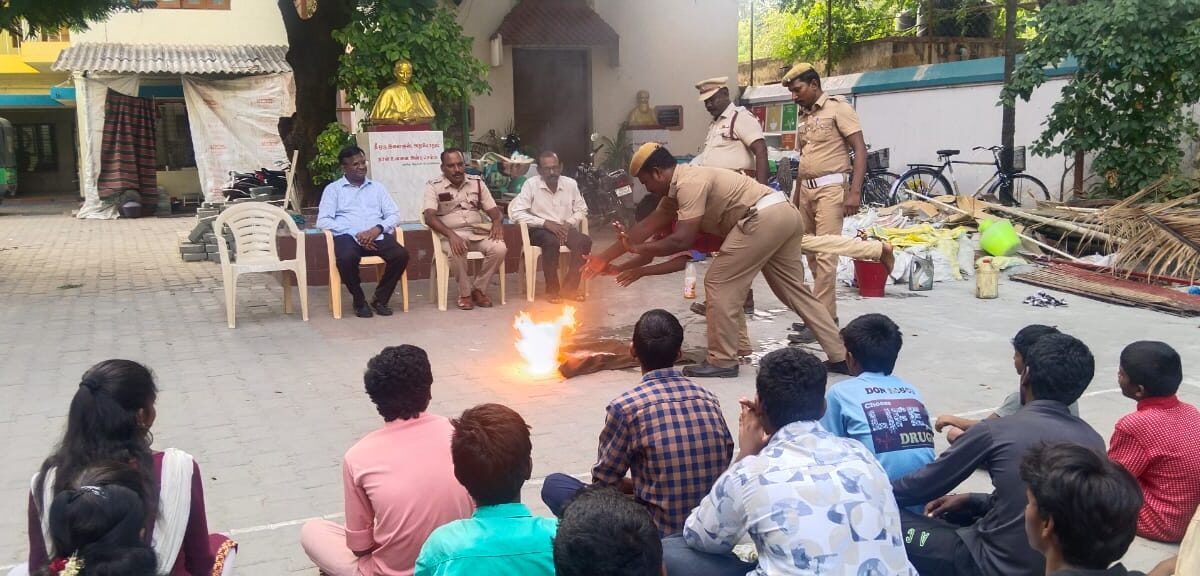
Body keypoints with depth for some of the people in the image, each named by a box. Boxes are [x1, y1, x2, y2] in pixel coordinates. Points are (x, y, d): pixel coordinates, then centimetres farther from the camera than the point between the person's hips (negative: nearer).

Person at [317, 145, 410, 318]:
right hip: (348, 237, -3)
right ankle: (359, 301, -11)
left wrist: (377, 229, -10)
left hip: (376, 236, 3)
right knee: (346, 258, -37)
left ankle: (380, 299, -6)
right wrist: (355, 234, -13)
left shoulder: (377, 187, 21)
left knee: (401, 255, -26)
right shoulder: (333, 189, 11)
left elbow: (394, 215, 13)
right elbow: (323, 221, -2)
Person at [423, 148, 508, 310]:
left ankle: (479, 289, -7)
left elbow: (494, 210, 9)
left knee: (499, 248, -26)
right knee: (457, 250, -38)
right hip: (451, 234, -3)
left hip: (478, 232, 3)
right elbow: (429, 217, -14)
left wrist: (497, 221, -17)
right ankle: (465, 293, -15)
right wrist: (451, 234, -31)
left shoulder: (477, 183, 10)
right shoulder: (433, 186, -1)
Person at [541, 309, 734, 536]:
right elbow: (725, 463, 9)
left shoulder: (626, 407, -15)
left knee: (554, 484, 5)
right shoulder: (709, 399, -2)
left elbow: (604, 481, -5)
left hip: (660, 532, -5)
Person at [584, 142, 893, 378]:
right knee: (793, 290, 15)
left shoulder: (688, 183, -11)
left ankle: (722, 360, 1)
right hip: (784, 214, 11)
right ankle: (841, 356, 17)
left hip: (765, 217, -11)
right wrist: (605, 257, 21)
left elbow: (681, 241, -17)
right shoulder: (677, 188, 20)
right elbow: (648, 226, 21)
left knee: (719, 283, -4)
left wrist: (636, 249, -4)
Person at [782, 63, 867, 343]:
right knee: (812, 254, 9)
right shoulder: (802, 117, 17)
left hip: (831, 188, -8)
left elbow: (860, 149, -11)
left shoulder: (838, 109, -6)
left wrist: (854, 192, -19)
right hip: (807, 190, 8)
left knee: (825, 254, -12)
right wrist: (796, 197, 19)